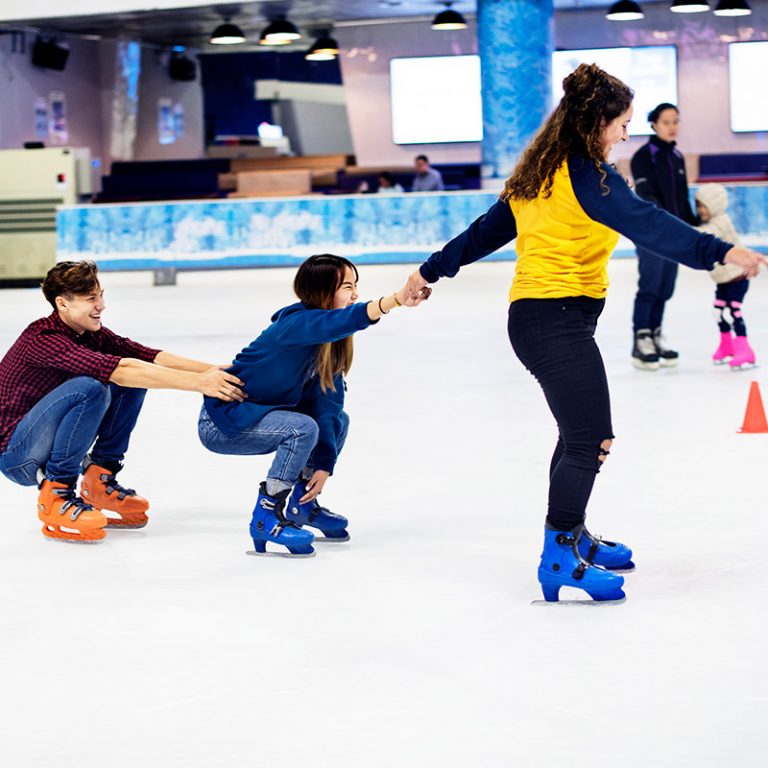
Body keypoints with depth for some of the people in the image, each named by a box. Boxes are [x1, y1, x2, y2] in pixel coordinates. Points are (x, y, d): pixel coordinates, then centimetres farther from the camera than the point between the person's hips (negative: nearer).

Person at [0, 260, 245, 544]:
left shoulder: (91, 334, 1)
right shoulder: (42, 339, -25)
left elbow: (150, 356, -10)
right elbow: (119, 370, -35)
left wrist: (212, 371, -25)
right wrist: (199, 383, -38)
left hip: (48, 444, 8)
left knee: (135, 382, -2)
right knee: (90, 388, -31)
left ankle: (99, 481, 4)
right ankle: (55, 496, -18)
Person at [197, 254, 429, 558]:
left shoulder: (330, 345, 1)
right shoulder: (296, 322, -25)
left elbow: (327, 402, -4)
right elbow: (339, 321, -46)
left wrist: (324, 464, -12)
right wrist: (396, 300, -59)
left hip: (257, 412, 9)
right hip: (222, 420, -9)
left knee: (337, 420, 8)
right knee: (303, 428, -28)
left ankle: (301, 503, 17)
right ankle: (267, 517, -16)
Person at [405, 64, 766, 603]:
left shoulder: (538, 174, 15)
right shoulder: (587, 175, -13)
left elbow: (487, 230, 24)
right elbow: (648, 225, -26)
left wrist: (433, 271, 35)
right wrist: (720, 252, -34)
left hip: (533, 316, 10)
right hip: (560, 319, -10)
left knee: (582, 433, 23)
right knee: (591, 439, -11)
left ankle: (572, 537, 36)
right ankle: (561, 560, -14)